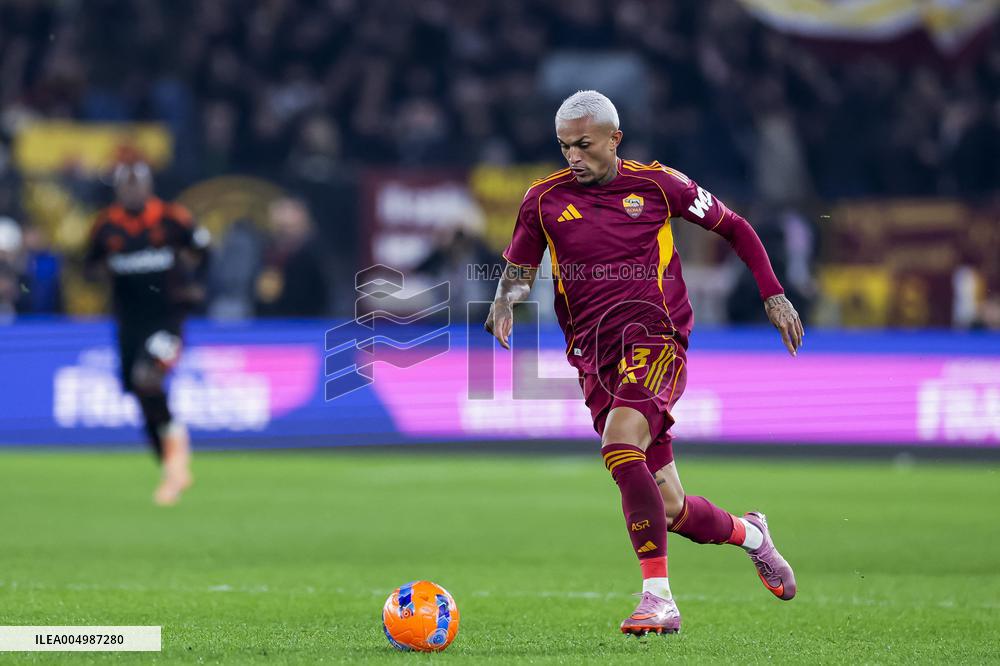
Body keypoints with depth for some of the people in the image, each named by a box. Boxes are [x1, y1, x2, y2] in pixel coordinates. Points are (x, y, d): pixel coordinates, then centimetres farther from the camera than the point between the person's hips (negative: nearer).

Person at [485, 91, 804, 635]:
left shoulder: (658, 185, 2)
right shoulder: (545, 199, 6)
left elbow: (734, 227, 15)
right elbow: (519, 268, 15)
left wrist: (773, 295, 8)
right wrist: (504, 304, -8)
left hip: (655, 339, -3)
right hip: (596, 359, 3)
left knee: (620, 442, -33)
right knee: (670, 510, 1)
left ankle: (658, 597, -32)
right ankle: (748, 533, 35)